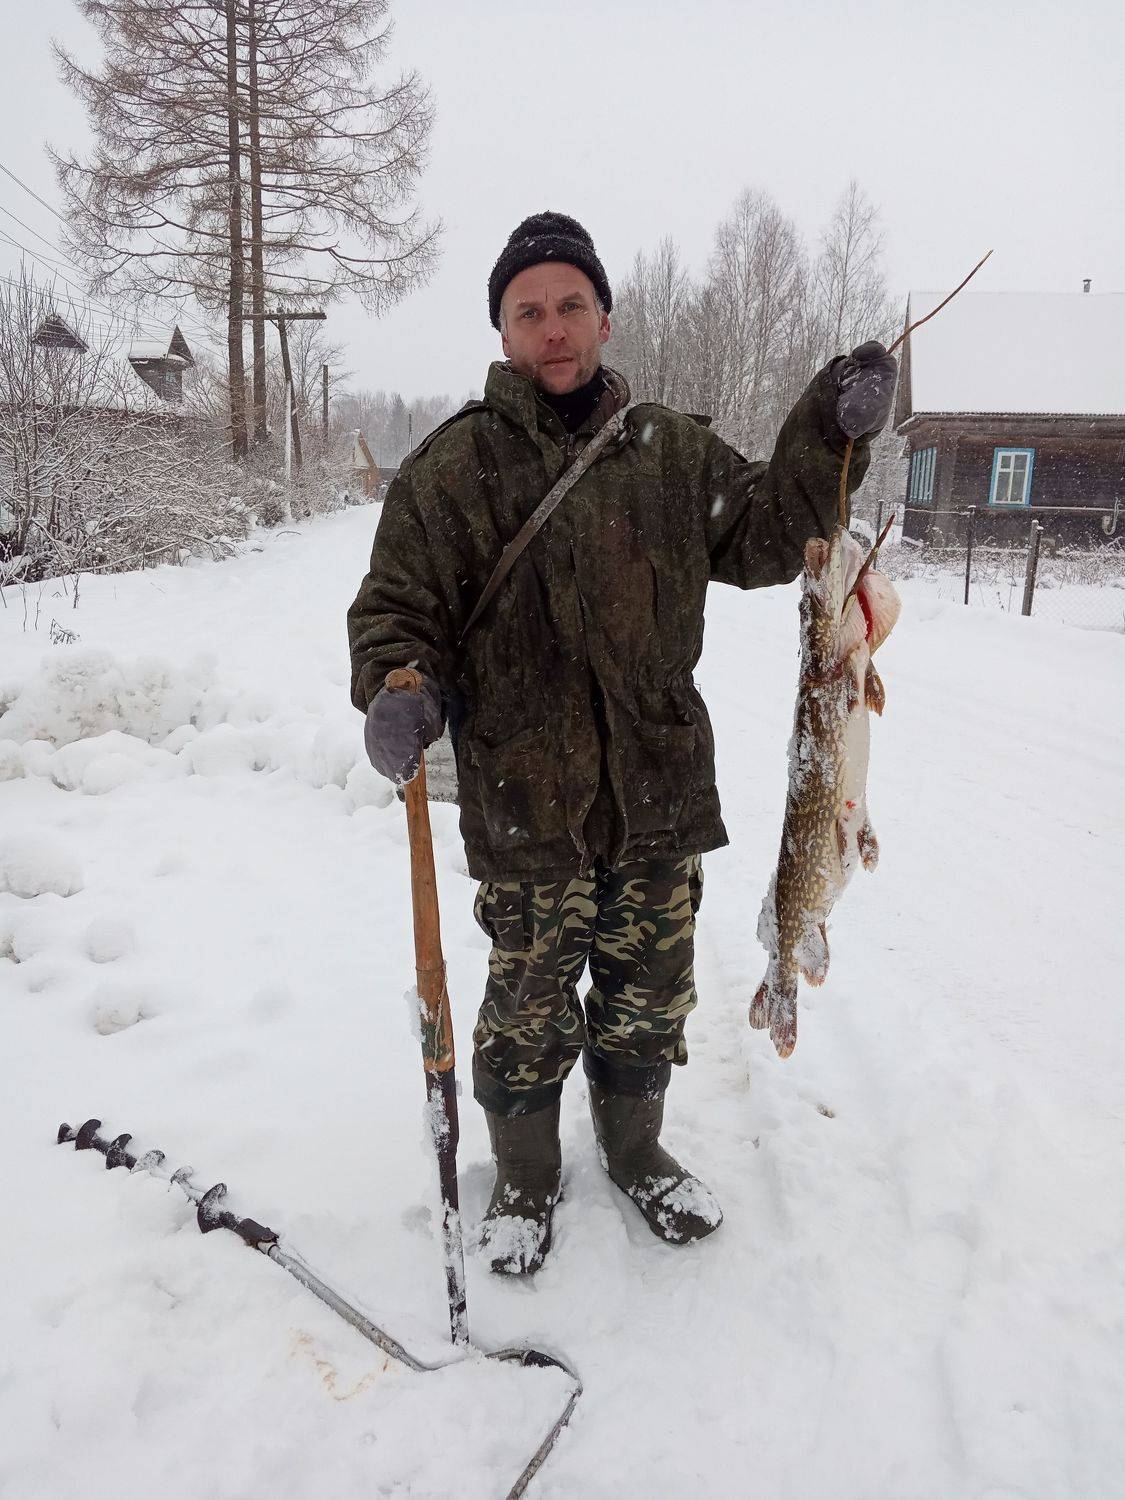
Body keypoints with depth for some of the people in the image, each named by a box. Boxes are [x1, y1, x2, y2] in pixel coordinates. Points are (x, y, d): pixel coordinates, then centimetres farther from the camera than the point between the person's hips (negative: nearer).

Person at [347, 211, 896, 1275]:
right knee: (529, 1008, 11)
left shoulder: (671, 449, 6)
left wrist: (829, 433, -2)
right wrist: (398, 689, -21)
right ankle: (525, 1177, 38)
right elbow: (396, 606, -1)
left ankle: (635, 1152, 45)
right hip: (524, 808, -3)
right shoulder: (451, 467, -3)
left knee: (650, 997, 19)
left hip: (661, 793, 3)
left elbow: (762, 537, 10)